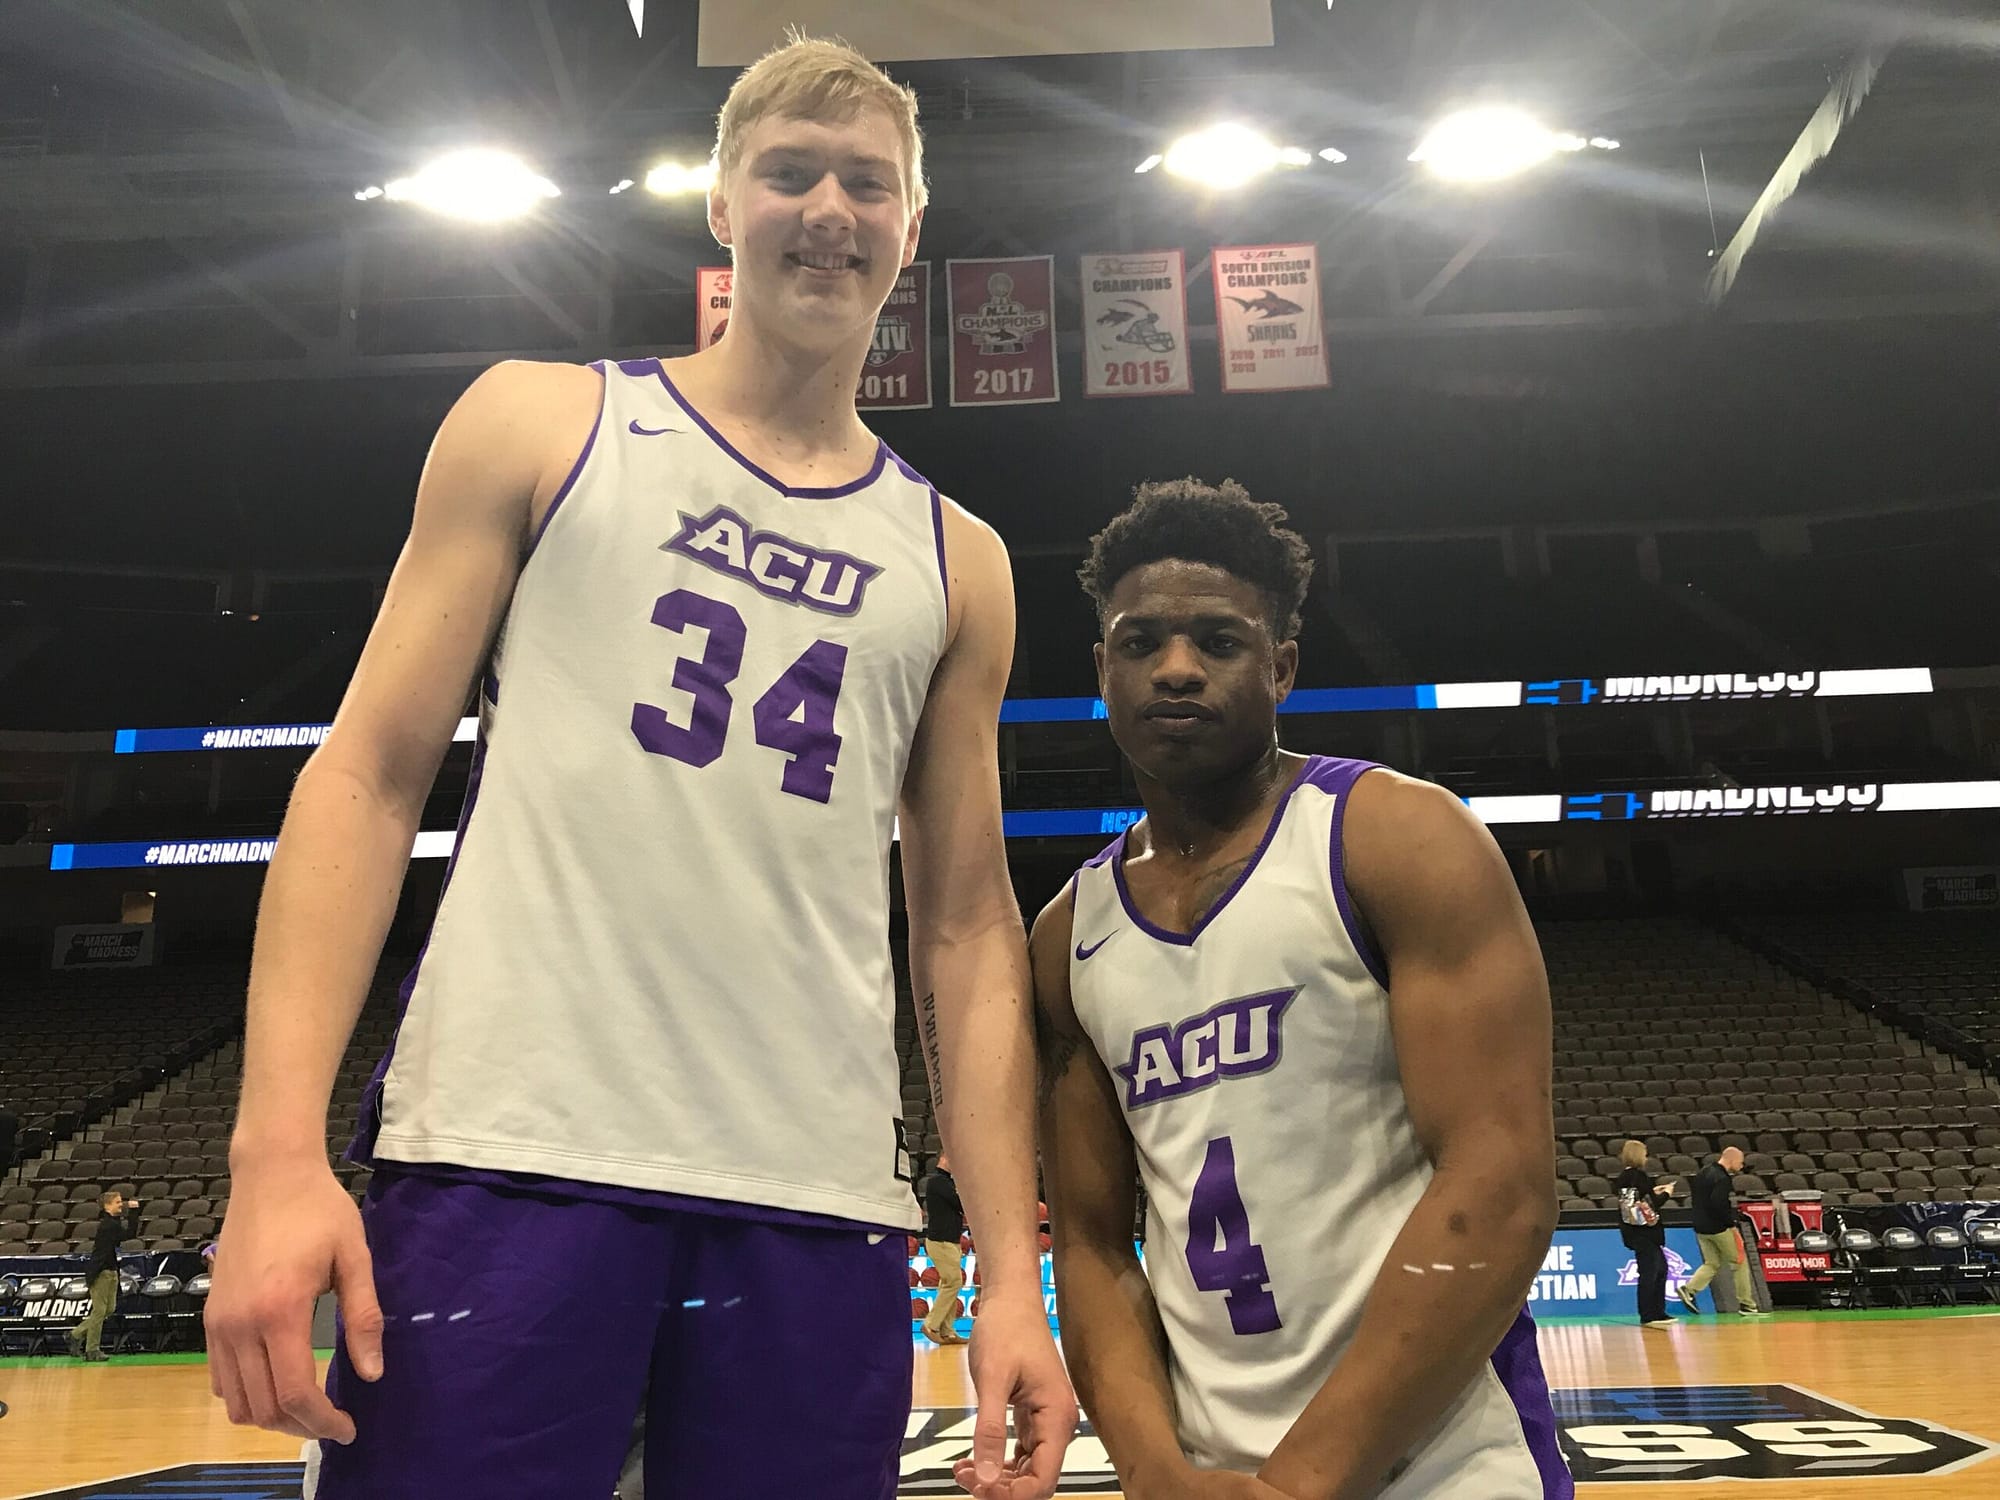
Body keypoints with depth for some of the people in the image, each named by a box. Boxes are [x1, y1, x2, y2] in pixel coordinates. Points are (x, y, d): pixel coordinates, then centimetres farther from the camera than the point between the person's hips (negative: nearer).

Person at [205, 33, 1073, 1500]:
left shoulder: (956, 563, 13)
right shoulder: (544, 422, 8)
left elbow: (967, 924, 12)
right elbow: (370, 775, 3)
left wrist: (1013, 1271, 4)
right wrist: (279, 1148, -9)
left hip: (821, 1208, 3)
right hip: (507, 1164, -2)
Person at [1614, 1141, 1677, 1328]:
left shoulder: (1622, 1178, 8)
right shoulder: (1640, 1176, -16)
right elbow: (1653, 1205, -15)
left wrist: (1654, 1191, 19)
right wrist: (1666, 1193, 2)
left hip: (1633, 1232, 8)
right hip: (1646, 1233, -8)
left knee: (1660, 1268, 18)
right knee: (1650, 1273, -2)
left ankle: (1658, 1313, 21)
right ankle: (1648, 1316, 2)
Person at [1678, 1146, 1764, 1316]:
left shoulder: (1703, 1173, 11)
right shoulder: (1722, 1179, -18)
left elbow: (1693, 1198, 16)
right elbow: (1718, 1204, -28)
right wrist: (1731, 1223, -16)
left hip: (1701, 1228, 8)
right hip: (1719, 1229, -8)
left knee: (1712, 1264, 14)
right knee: (1739, 1263, 6)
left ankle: (1688, 1289, -3)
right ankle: (1746, 1304, 11)